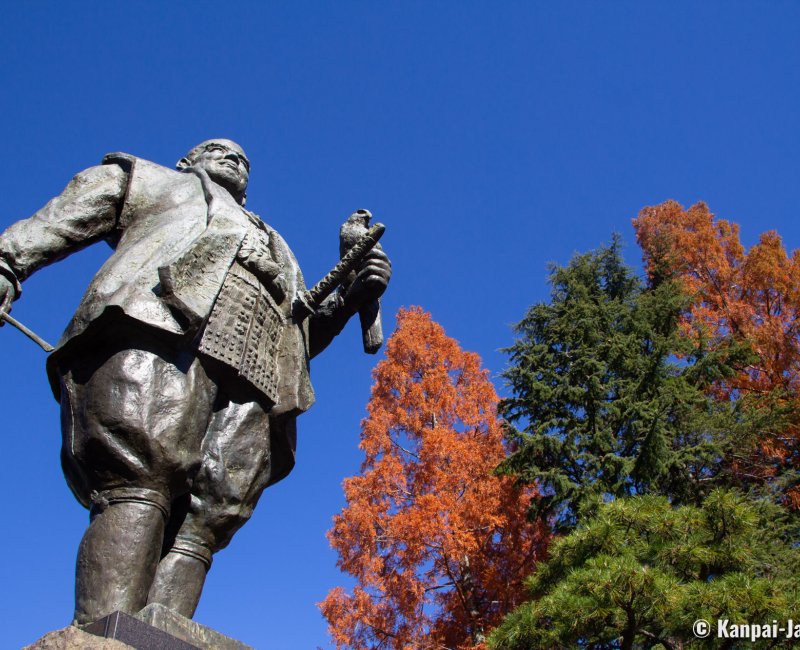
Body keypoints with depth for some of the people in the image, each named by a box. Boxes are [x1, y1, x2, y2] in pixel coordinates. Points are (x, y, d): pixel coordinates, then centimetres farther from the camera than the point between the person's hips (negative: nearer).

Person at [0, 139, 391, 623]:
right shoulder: (150, 178, 38)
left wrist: (352, 297, 15)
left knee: (202, 522, -22)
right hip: (159, 314, -3)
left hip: (256, 362, 4)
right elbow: (59, 220, 21)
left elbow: (302, 336, 33)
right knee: (142, 479, -29)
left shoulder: (275, 250, 46)